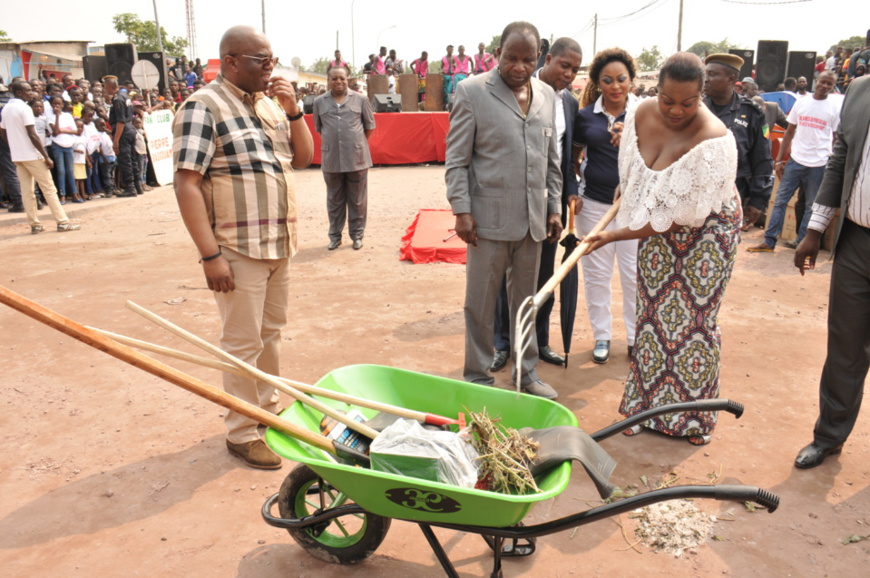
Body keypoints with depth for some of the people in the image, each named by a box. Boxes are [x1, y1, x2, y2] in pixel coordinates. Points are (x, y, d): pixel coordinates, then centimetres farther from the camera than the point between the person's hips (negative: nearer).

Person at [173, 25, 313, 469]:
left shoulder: (269, 102, 12)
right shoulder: (203, 106, -12)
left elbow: (303, 158, 14)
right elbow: (187, 184, -17)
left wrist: (293, 111, -3)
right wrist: (210, 255, -21)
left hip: (279, 245, 7)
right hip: (237, 250, -7)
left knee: (271, 333, 17)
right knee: (243, 342, 2)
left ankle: (268, 410, 34)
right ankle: (242, 433, 17)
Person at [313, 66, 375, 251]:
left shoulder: (360, 100, 2)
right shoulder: (320, 102, 6)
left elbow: (370, 125, 8)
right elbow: (318, 128, 16)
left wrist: (357, 144, 8)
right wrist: (331, 142, 10)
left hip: (357, 158, -1)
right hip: (331, 159, 2)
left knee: (357, 199, 6)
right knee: (334, 200, 10)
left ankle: (357, 235, 17)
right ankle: (335, 236, 20)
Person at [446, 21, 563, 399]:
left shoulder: (546, 95, 11)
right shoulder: (472, 91, -4)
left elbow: (552, 158, 16)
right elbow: (456, 159, -5)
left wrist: (554, 207, 12)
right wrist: (461, 210, -11)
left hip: (533, 219, 5)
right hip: (489, 219, -4)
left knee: (526, 300, 15)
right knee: (480, 304, 5)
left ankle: (526, 373, 29)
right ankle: (477, 378, 20)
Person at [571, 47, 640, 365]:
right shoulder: (586, 116, 2)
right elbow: (573, 157, 13)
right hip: (595, 204, 2)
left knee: (635, 274, 6)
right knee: (596, 273, 9)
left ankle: (637, 337, 24)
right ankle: (601, 336, 24)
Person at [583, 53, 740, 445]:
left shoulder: (712, 141, -30)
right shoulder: (641, 114, -13)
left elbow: (681, 216, -29)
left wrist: (613, 236, -27)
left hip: (706, 232, -5)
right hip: (658, 229, 5)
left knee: (695, 319, 0)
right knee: (651, 313, 8)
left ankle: (694, 417, 18)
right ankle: (647, 406, 21)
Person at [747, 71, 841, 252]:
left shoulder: (835, 107, 1)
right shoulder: (801, 103, 6)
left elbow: (836, 139, 4)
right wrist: (778, 160, 5)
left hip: (819, 165, -2)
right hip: (795, 161, 2)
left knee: (812, 206, 5)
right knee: (780, 200, 0)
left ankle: (802, 245, 12)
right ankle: (769, 242, 4)